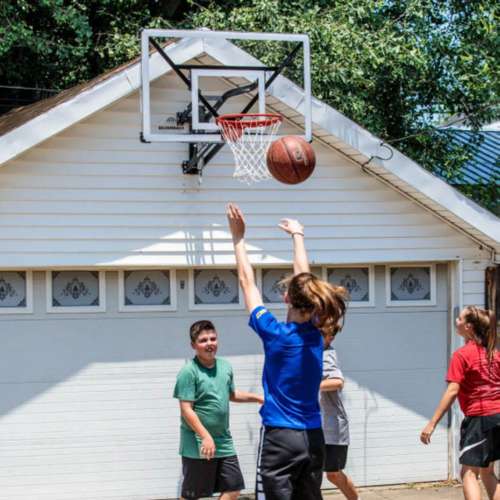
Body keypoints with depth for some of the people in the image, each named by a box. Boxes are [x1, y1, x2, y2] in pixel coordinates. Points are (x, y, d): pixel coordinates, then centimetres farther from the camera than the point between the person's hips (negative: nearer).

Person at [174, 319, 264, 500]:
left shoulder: (225, 367, 8)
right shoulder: (189, 372, -14)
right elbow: (186, 410, -17)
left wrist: (257, 397, 18)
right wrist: (206, 437, -23)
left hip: (224, 443, 7)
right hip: (198, 446, -7)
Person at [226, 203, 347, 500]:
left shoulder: (275, 334, -11)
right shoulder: (315, 334, 2)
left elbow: (247, 282, -1)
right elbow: (305, 278, 16)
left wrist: (239, 238, 9)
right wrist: (297, 235, 29)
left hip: (280, 438, -6)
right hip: (313, 438, 6)